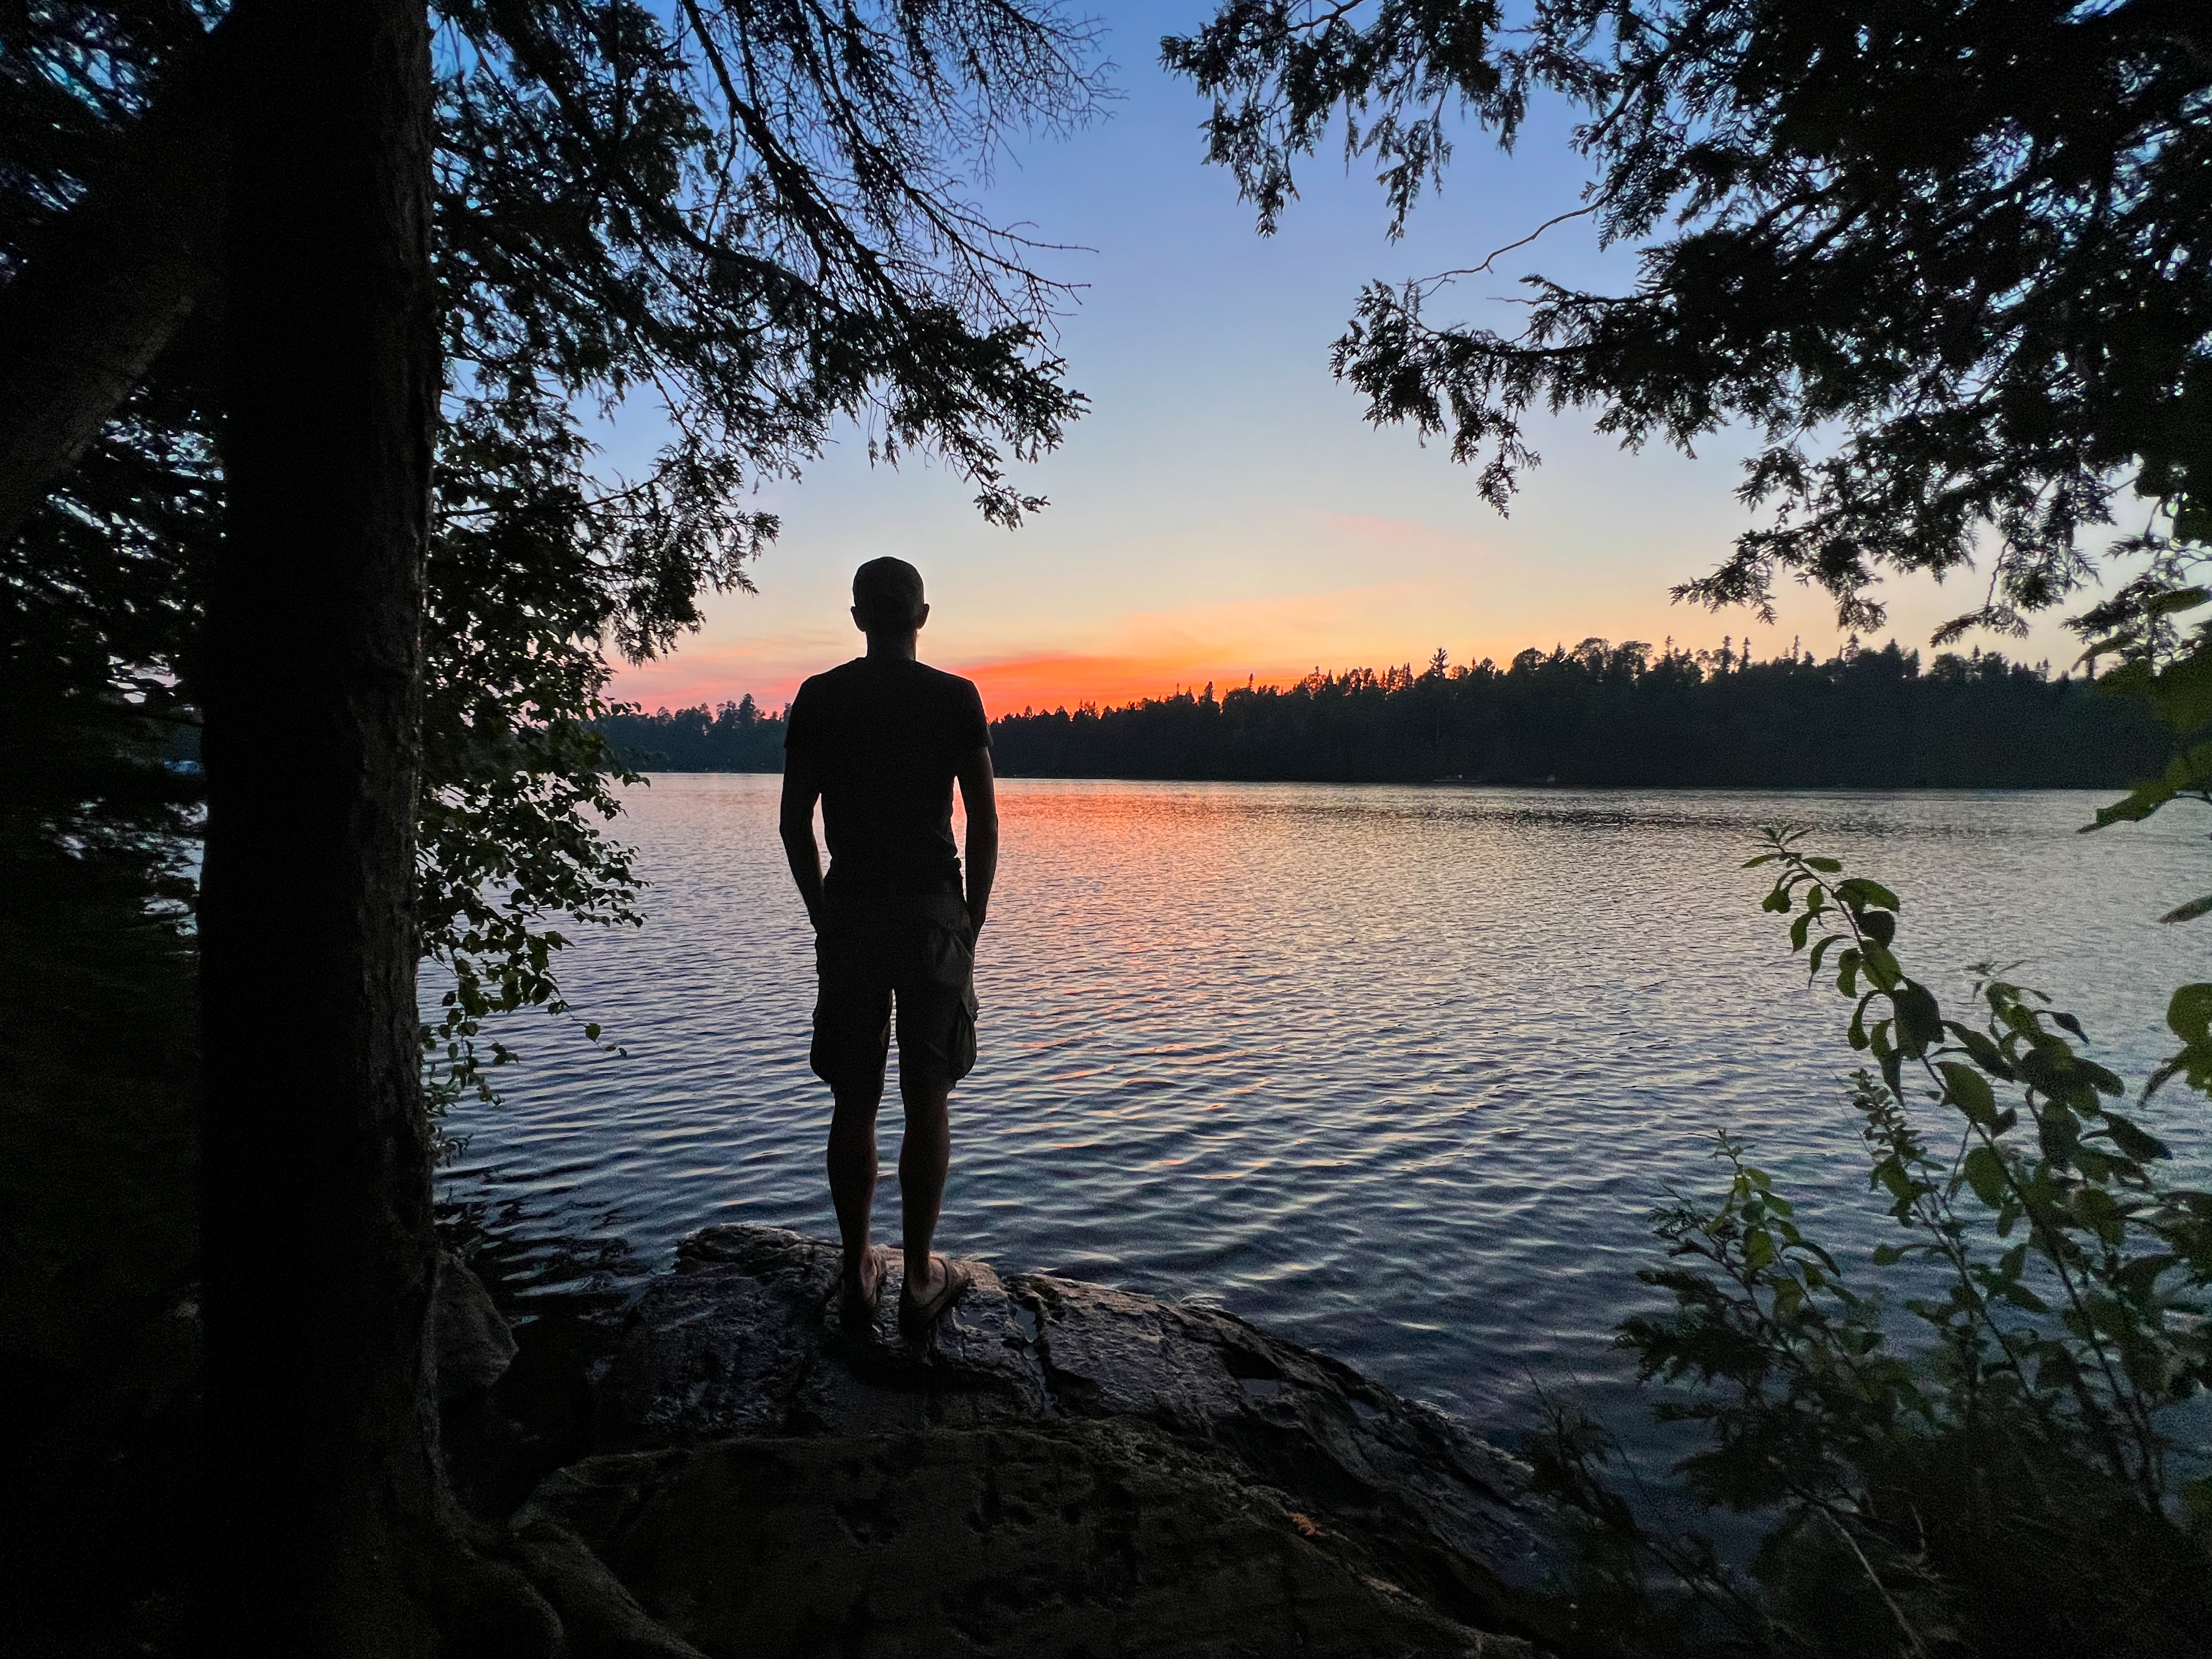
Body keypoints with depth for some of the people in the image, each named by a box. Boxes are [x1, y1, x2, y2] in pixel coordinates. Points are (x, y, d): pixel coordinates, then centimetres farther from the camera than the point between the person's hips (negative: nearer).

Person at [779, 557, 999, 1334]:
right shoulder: (956, 698, -2)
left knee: (854, 1101, 10)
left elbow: (795, 821, 3)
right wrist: (973, 922, 7)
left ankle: (859, 1271, 20)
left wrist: (823, 916, 13)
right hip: (934, 913, -1)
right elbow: (985, 824, -3)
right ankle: (920, 1279, 14)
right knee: (928, 1102, 6)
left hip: (849, 913, 2)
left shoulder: (819, 697, 3)